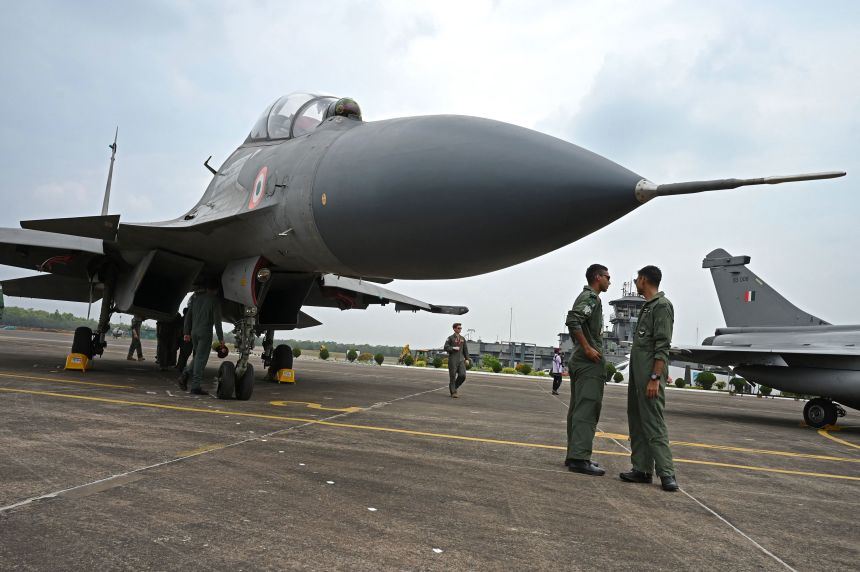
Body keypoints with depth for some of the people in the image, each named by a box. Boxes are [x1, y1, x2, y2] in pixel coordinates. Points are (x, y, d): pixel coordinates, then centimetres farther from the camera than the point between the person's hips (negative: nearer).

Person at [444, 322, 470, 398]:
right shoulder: (450, 338, -2)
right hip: (452, 360, -4)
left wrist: (467, 359, 3)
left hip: (461, 360, 4)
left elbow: (465, 349, 12)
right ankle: (453, 392, 6)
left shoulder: (463, 338, 12)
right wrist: (454, 348, -19)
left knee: (462, 375, -8)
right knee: (453, 376, -3)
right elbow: (446, 348, -7)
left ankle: (454, 386, 16)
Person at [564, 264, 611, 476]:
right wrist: (588, 348, -21)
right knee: (587, 410, -10)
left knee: (578, 409, 11)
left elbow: (573, 323, 25)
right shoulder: (591, 297, -10)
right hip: (590, 362, -10)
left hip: (579, 361, 10)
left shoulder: (585, 296, 21)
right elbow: (572, 321, -25)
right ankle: (579, 458, -11)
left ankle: (574, 455, 16)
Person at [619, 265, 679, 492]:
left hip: (650, 372, -10)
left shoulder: (662, 306, -10)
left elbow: (662, 346, -17)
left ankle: (666, 474, -8)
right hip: (637, 371, 10)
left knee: (653, 422, -11)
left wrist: (655, 378, -22)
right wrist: (638, 378, 19)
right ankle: (642, 469, 12)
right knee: (637, 421, 8)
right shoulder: (648, 306, 19)